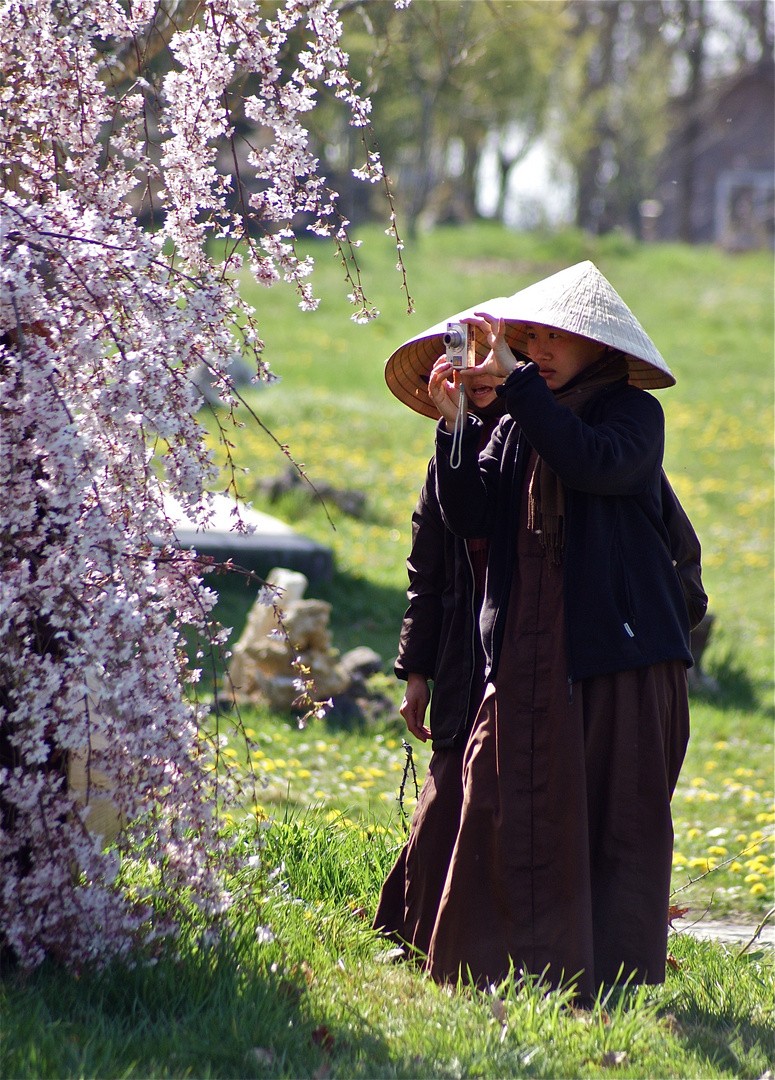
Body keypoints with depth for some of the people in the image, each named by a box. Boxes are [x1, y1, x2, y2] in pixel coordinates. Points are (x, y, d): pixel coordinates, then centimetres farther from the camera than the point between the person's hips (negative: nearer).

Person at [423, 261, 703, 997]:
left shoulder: (632, 412, -1)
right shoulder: (518, 425, 13)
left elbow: (595, 466, -23)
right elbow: (470, 515, 3)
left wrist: (516, 382, -23)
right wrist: (452, 424, -10)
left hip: (617, 656, -4)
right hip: (527, 654, 5)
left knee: (618, 822, -1)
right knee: (505, 811, 1)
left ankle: (609, 982, 4)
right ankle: (503, 966, 9)